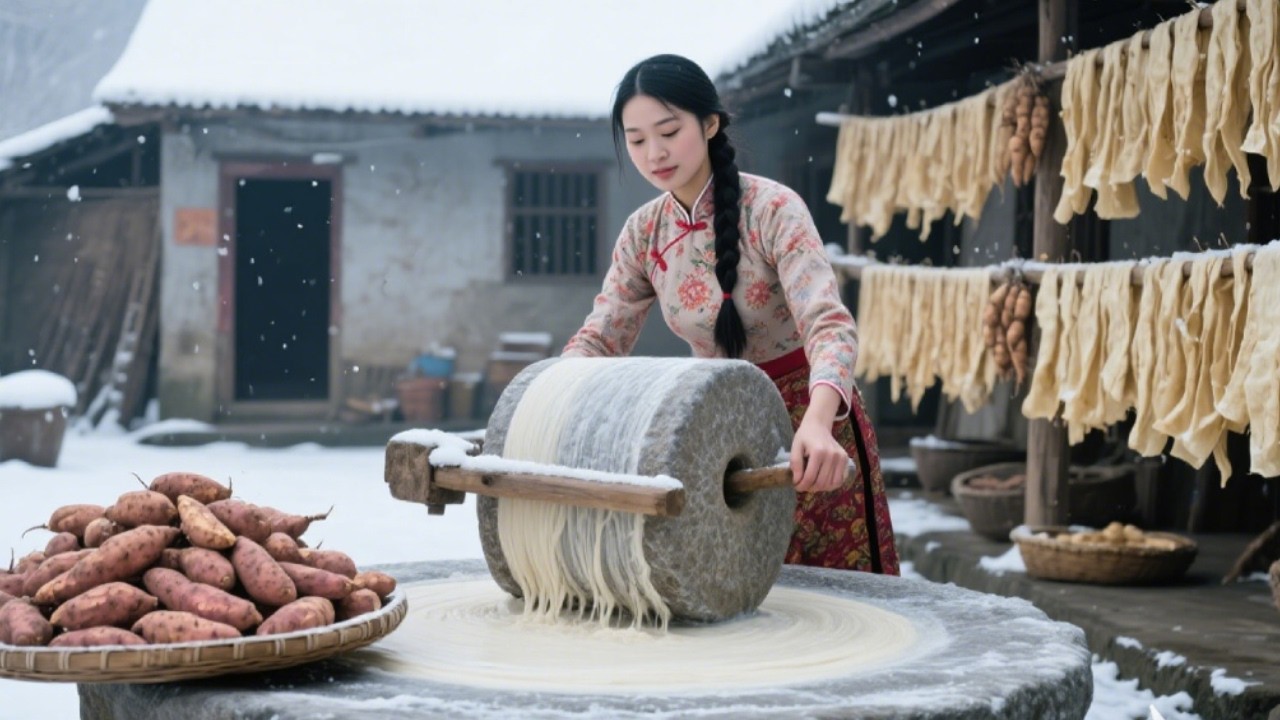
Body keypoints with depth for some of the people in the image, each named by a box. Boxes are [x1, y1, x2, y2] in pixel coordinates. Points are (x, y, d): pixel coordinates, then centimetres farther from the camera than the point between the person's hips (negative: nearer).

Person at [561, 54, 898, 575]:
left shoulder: (772, 209, -19)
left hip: (809, 419, -5)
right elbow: (597, 339, 0)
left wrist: (816, 423, -50)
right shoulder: (644, 232, -1)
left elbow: (829, 324, -30)